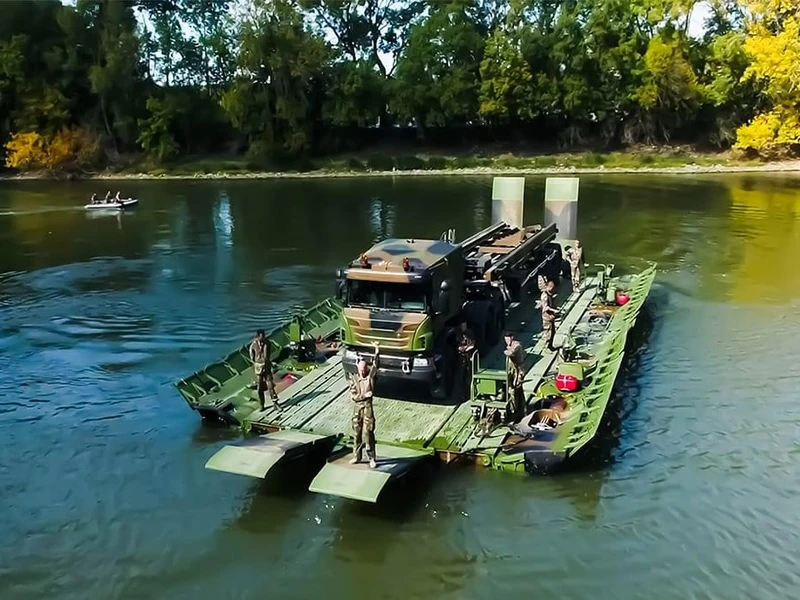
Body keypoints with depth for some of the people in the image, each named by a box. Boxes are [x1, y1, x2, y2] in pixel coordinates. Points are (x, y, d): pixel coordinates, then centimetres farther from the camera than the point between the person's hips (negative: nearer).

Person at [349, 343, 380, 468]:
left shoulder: (370, 375, -1)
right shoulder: (354, 379, 2)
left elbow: (375, 365, -17)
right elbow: (352, 396, -3)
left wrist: (377, 352, -28)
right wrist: (364, 395, -15)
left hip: (367, 407, -3)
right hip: (357, 407, 3)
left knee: (368, 434, -4)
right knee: (357, 433, 12)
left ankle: (372, 459, 3)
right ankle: (357, 457, 24)